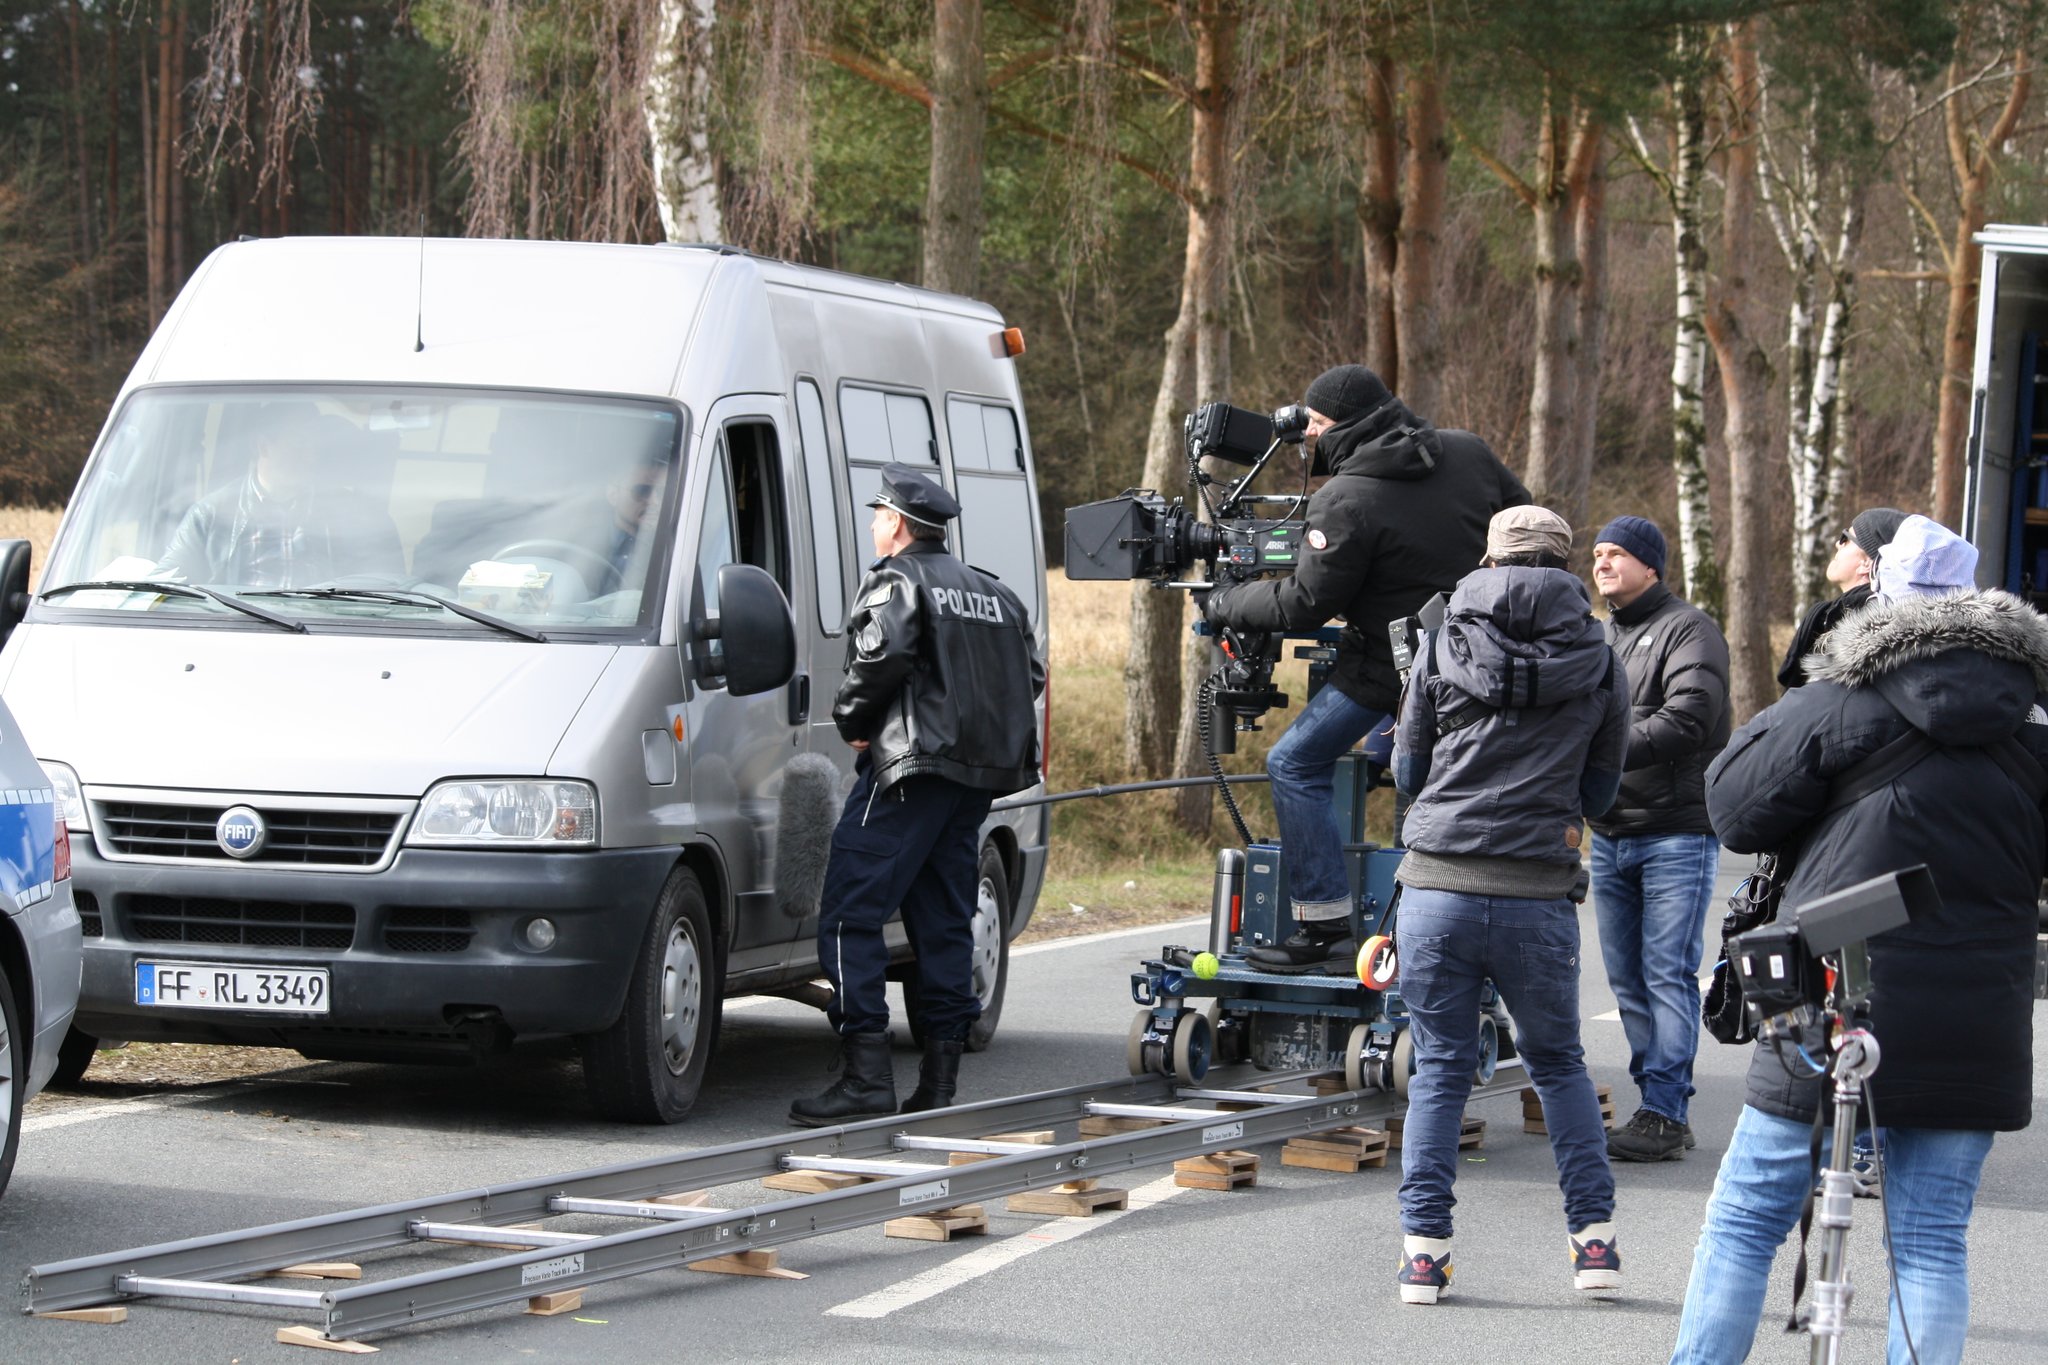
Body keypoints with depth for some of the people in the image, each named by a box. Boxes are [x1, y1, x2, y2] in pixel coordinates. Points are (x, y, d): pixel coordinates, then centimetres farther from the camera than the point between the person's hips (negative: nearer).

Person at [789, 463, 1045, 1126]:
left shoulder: (897, 580, -2)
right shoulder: (993, 592, 23)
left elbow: (884, 654, -19)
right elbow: (1031, 673, 19)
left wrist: (851, 720, -5)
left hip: (912, 766, -8)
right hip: (981, 773, 8)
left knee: (851, 915, -9)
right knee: (944, 921, 12)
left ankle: (868, 1077, -20)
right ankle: (939, 1082, 9)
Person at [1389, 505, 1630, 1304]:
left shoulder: (1444, 648, 4)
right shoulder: (1599, 664, 6)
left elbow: (1408, 773, 13)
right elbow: (1599, 792, 14)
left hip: (1437, 888, 0)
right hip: (1539, 897, 0)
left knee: (1440, 1067, 8)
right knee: (1558, 1062, 17)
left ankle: (1423, 1248, 4)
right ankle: (1594, 1237, 13)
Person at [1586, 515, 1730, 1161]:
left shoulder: (1688, 629, -5)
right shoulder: (1599, 638, 19)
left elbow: (1686, 721, -19)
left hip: (1676, 833, -8)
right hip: (1609, 835, 8)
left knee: (1667, 975, -9)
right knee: (1628, 979, 7)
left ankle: (1665, 1113, -9)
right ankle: (1660, 1105, 13)